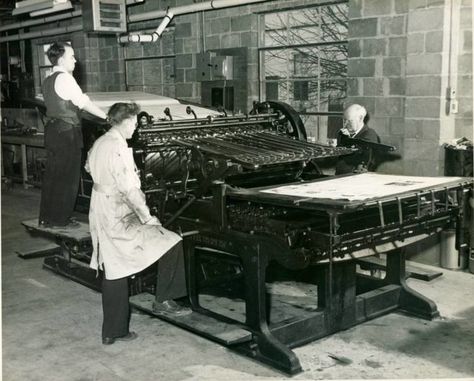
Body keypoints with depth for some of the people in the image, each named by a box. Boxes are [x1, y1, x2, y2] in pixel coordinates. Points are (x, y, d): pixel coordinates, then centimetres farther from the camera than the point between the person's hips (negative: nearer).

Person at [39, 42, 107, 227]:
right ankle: (60, 220, 4)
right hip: (67, 132, -9)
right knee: (67, 177, -1)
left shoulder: (48, 80, 14)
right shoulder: (65, 78, -13)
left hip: (52, 129, 9)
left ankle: (46, 218, 20)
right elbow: (84, 102, -14)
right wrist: (106, 116, -7)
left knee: (51, 175, 13)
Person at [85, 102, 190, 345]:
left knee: (114, 274, 15)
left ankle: (112, 332, 22)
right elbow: (129, 189, -22)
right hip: (119, 218, -10)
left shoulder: (99, 144, 10)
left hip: (100, 217, 10)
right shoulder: (119, 148, -18)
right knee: (171, 243, -6)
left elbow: (89, 167, 31)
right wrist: (147, 217, -14)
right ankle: (163, 300, 0)